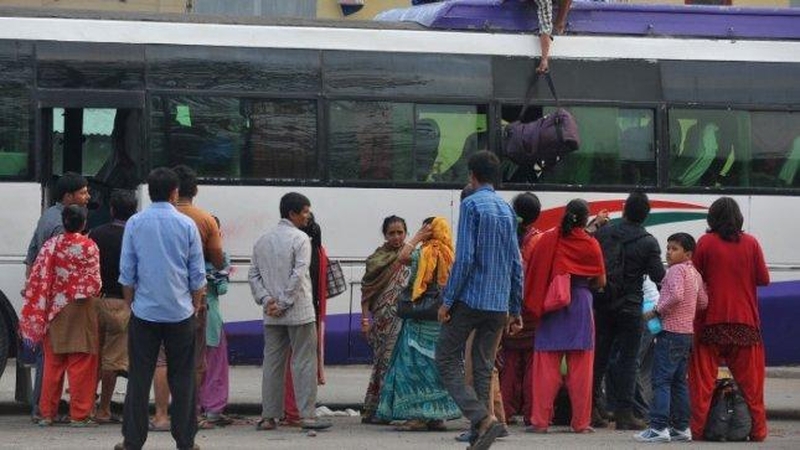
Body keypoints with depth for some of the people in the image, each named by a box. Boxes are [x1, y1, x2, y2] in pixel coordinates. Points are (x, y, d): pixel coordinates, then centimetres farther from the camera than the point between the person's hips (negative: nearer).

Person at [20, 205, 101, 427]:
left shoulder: (51, 245, 1)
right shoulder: (88, 247, -9)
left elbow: (37, 279, 1)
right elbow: (94, 282, -9)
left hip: (54, 310, 4)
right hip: (79, 310, -4)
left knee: (53, 363, 10)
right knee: (80, 364, 0)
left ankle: (47, 413, 12)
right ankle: (79, 415, 0)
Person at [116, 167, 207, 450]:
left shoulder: (135, 224, -2)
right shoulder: (187, 225, -3)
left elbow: (126, 272, 1)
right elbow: (197, 274, 1)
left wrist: (130, 303, 12)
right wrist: (197, 306, 13)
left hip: (144, 311, 0)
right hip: (180, 311, 0)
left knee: (139, 377, 4)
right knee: (181, 377, 6)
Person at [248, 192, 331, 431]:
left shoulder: (262, 240, 12)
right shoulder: (300, 239, -8)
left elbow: (253, 275, 8)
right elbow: (298, 275, -16)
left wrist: (266, 300, 0)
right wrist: (284, 303, -11)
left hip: (272, 315, 6)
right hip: (299, 312, -6)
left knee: (272, 362, 9)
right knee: (304, 362, -1)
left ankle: (268, 416, 8)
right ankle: (307, 414, -4)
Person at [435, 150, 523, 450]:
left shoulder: (472, 205, -8)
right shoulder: (507, 210, 13)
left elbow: (465, 257, -15)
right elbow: (516, 264, 13)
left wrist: (447, 301, -11)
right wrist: (515, 309, 18)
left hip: (470, 300, -6)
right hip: (498, 304, 6)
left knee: (447, 360, 0)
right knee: (484, 368, 10)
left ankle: (483, 419, -17)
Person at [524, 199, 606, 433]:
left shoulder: (547, 239, -2)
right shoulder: (590, 245, -7)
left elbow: (530, 271, 2)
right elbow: (601, 281, 0)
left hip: (550, 308, 2)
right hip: (580, 307, -1)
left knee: (546, 366, 4)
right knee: (580, 368, 5)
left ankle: (540, 420, 2)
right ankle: (580, 421, 6)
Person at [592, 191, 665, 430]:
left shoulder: (603, 232, 0)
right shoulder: (648, 243, -10)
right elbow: (658, 276, -10)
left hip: (602, 305, 4)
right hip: (629, 307, -4)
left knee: (599, 357, 12)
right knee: (627, 361, 1)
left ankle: (594, 409, 12)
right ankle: (624, 414, -2)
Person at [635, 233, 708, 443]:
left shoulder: (676, 270, -11)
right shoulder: (694, 273, 16)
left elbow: (676, 295, -26)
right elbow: (703, 302, 19)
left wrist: (656, 311, -17)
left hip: (671, 331, -10)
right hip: (687, 333, 10)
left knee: (661, 380, -11)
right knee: (679, 381, 14)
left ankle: (659, 427, -17)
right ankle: (681, 427, 15)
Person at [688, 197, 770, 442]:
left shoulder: (705, 243, -6)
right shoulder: (751, 243, -2)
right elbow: (763, 279, 2)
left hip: (711, 321, -1)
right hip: (745, 321, 2)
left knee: (704, 378, 4)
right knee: (750, 379, 8)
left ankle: (698, 428, 1)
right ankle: (757, 429, 8)